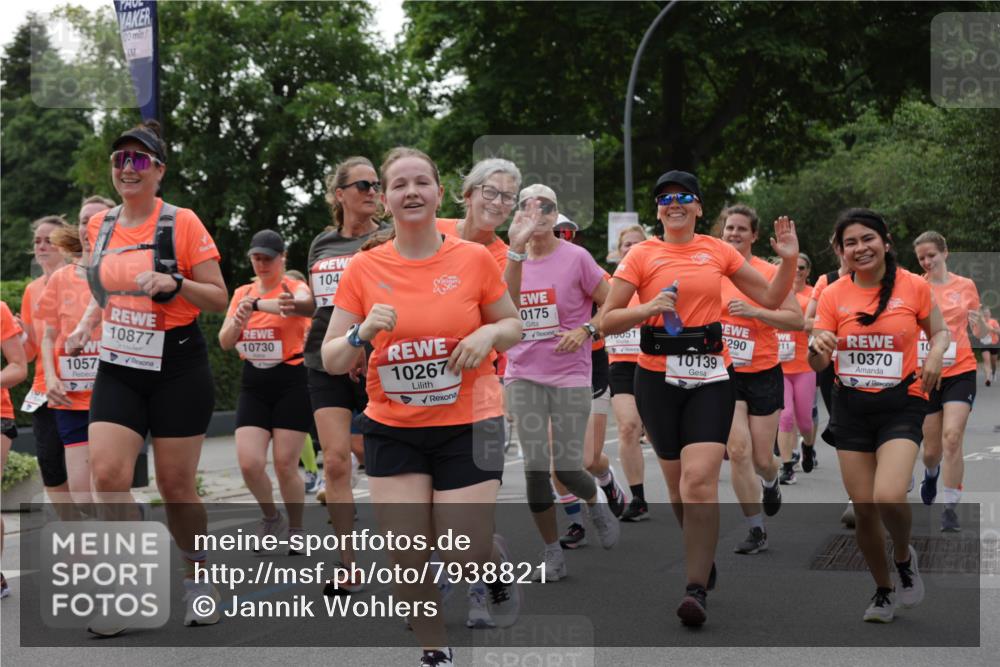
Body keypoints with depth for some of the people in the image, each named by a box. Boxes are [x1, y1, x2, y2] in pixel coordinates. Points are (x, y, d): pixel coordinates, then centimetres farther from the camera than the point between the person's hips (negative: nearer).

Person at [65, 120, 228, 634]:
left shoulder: (182, 223, -6)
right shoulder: (99, 226, 9)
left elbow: (218, 298, -6)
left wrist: (173, 283, -22)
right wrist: (86, 324, 8)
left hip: (178, 369, -4)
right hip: (118, 369, 4)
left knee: (176, 484, 1)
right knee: (106, 471, -14)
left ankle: (198, 578, 24)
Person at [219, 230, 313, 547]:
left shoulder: (296, 287, -6)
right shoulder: (241, 293, 9)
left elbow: (298, 303, -32)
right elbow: (225, 342, 5)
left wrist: (257, 304, -51)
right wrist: (237, 322, -18)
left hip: (291, 382, -4)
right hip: (253, 384, 4)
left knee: (285, 465, -3)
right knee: (249, 463, -8)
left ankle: (295, 530, 19)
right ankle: (271, 518, 19)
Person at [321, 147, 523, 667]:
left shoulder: (474, 259, -5)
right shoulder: (363, 269, -3)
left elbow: (513, 326, 9)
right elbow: (331, 361, 0)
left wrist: (488, 334, -14)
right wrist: (363, 333, -21)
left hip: (468, 425, -1)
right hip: (392, 429, 2)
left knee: (462, 557, -4)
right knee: (406, 556, -1)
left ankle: (496, 560, 33)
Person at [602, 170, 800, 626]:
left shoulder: (718, 251, 7)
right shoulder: (643, 255, 1)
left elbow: (771, 298, 12)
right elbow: (607, 321, -1)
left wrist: (788, 260, -3)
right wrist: (647, 309, -18)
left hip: (709, 376, 0)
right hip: (658, 378, 1)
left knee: (700, 480, -16)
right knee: (678, 481, 10)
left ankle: (696, 589, -17)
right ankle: (703, 561, 34)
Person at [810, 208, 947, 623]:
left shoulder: (913, 286, -5)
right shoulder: (833, 295, -1)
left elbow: (939, 330, 11)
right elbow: (817, 363, -1)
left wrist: (936, 354, -11)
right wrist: (818, 348, -24)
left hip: (901, 404, -2)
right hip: (851, 407, 2)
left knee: (889, 497, -22)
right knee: (864, 508, 4)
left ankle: (904, 557, 12)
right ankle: (883, 590, 27)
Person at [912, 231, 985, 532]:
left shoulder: (966, 286, 4)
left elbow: (979, 332, 12)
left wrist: (980, 323, -11)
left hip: (959, 372, -1)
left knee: (952, 438, -18)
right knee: (931, 449, 8)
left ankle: (951, 508, -9)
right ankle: (931, 474, 45)